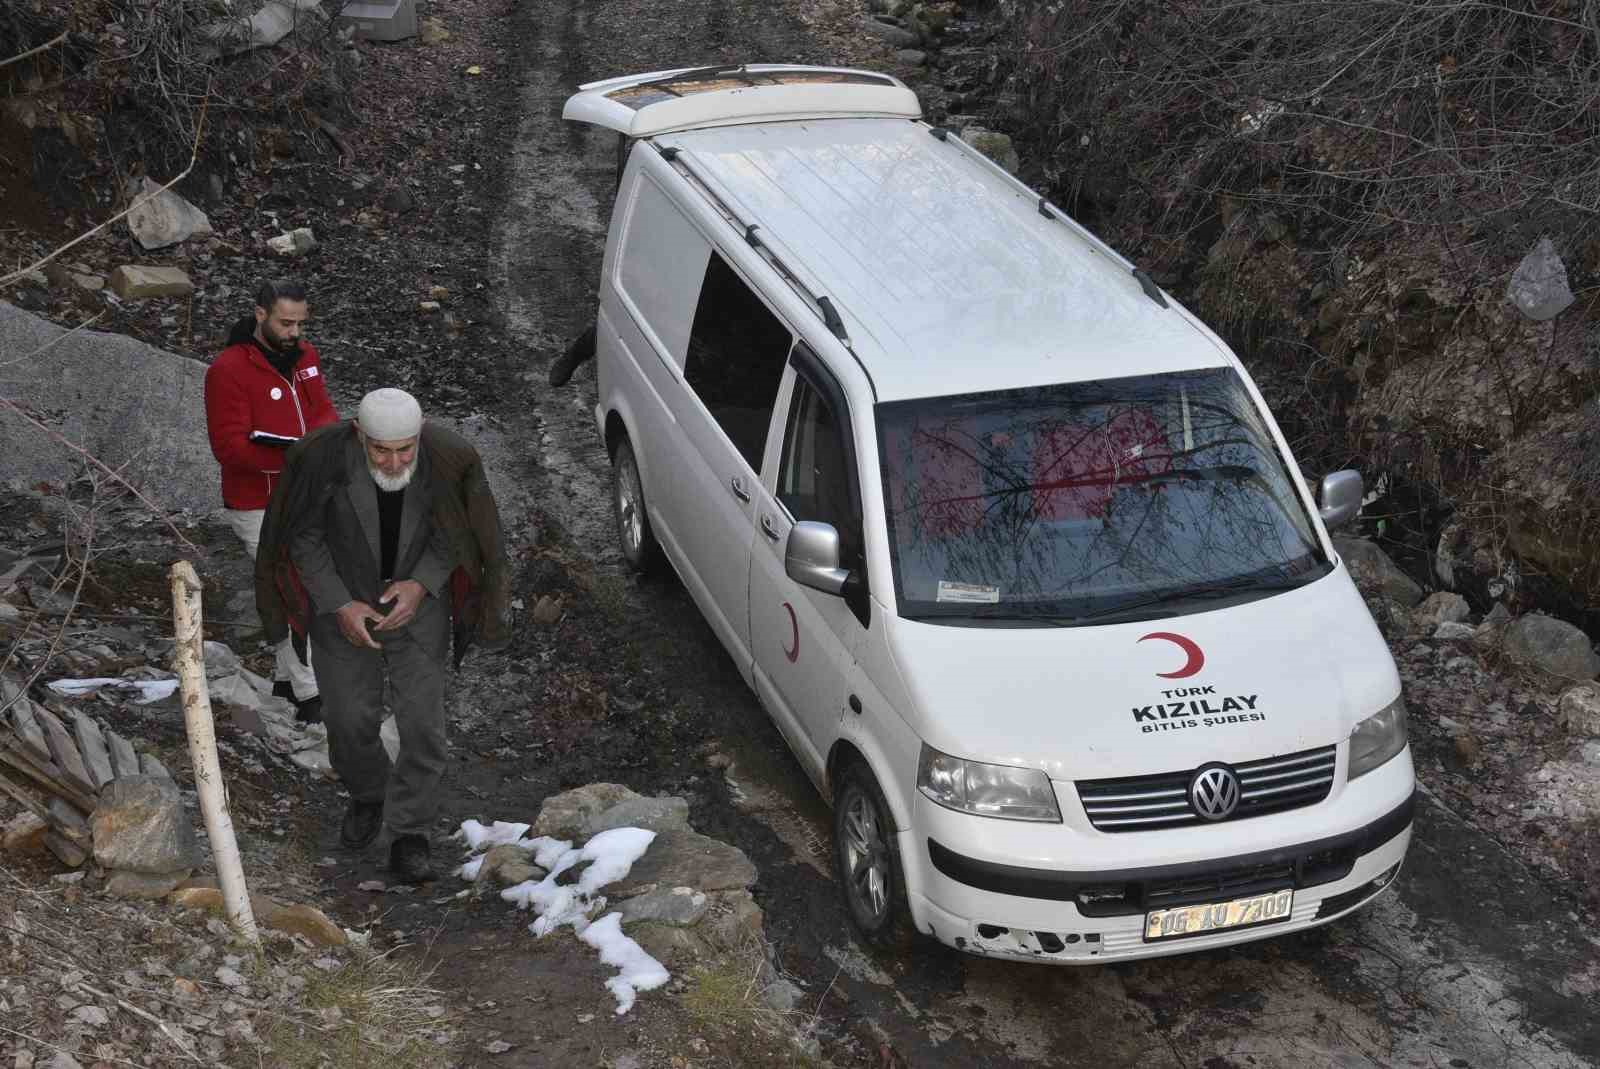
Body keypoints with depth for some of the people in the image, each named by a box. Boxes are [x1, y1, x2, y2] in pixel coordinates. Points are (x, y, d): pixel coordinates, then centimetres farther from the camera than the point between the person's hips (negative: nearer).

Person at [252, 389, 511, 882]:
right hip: (343, 606, 0)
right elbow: (304, 535, -12)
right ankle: (368, 796, 41)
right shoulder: (323, 458, -27)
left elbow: (453, 533, -6)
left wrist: (421, 585, -20)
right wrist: (339, 606, -17)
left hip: (417, 602, 0)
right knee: (350, 720, 10)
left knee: (422, 724, -1)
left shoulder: (448, 460, -24)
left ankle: (408, 836, 16)